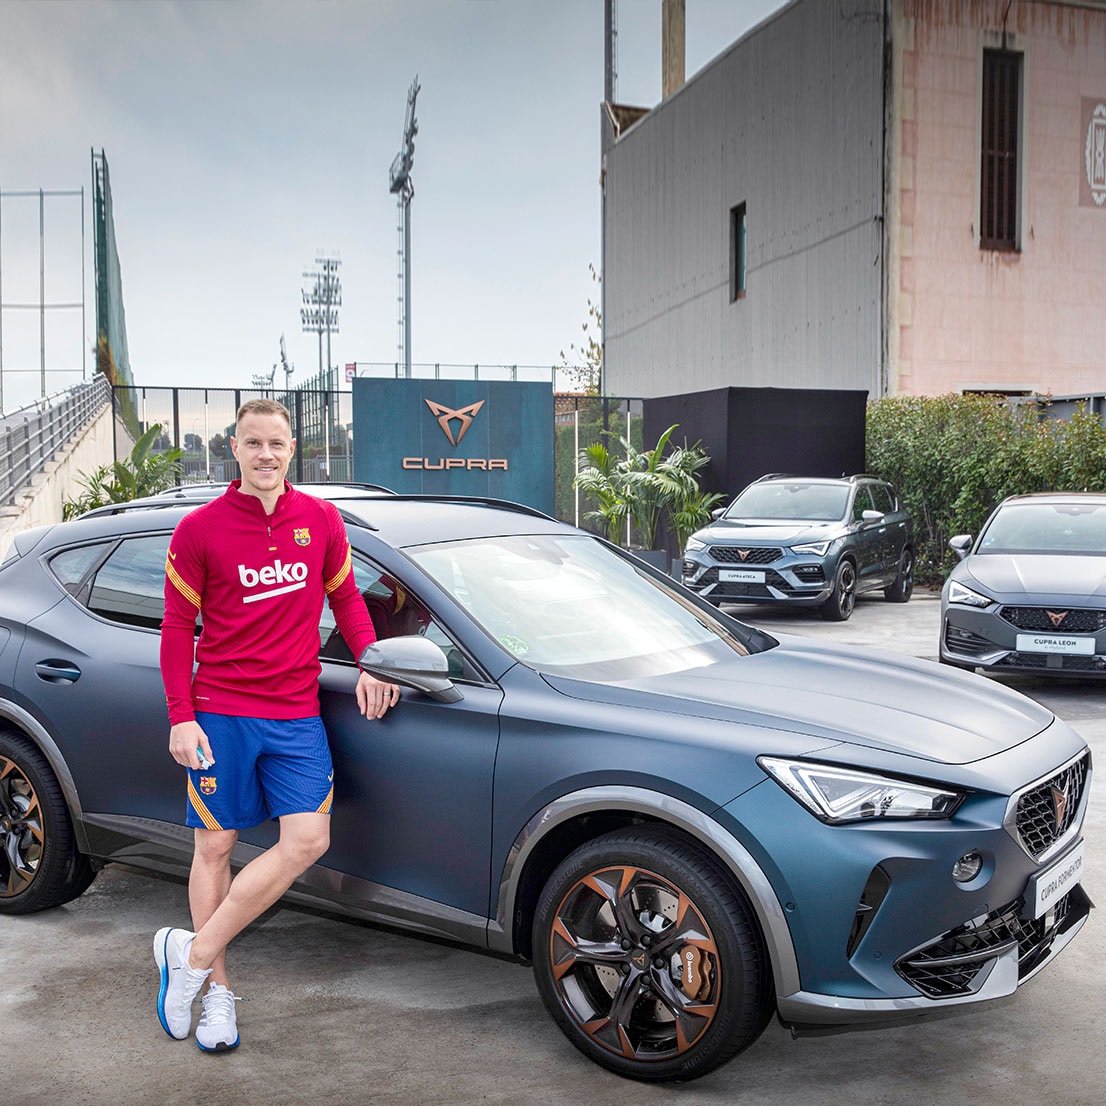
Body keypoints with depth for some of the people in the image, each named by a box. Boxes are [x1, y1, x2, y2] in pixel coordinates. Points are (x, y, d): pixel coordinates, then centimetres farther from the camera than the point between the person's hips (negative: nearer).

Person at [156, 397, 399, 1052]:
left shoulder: (321, 520, 5)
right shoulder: (200, 529, -2)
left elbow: (345, 596, 17)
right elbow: (177, 627, 0)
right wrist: (181, 716, -6)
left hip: (297, 713, 3)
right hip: (220, 711, -2)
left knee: (308, 840, -9)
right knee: (215, 847, 5)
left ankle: (193, 955, 3)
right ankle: (217, 990, 20)